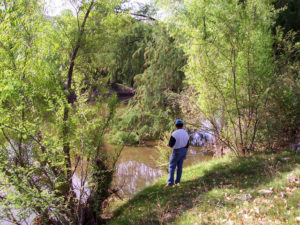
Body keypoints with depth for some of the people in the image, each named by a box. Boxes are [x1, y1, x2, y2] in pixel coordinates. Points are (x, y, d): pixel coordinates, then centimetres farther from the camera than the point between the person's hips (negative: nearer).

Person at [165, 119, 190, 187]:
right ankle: (177, 181, 17)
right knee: (179, 166, 12)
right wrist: (185, 153, 18)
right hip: (183, 151, 6)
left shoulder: (175, 133, -19)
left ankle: (170, 182, -2)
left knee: (172, 166, 1)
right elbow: (187, 145, 8)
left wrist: (170, 145, 5)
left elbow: (170, 144, -20)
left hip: (176, 151, -6)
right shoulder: (186, 133, 2)